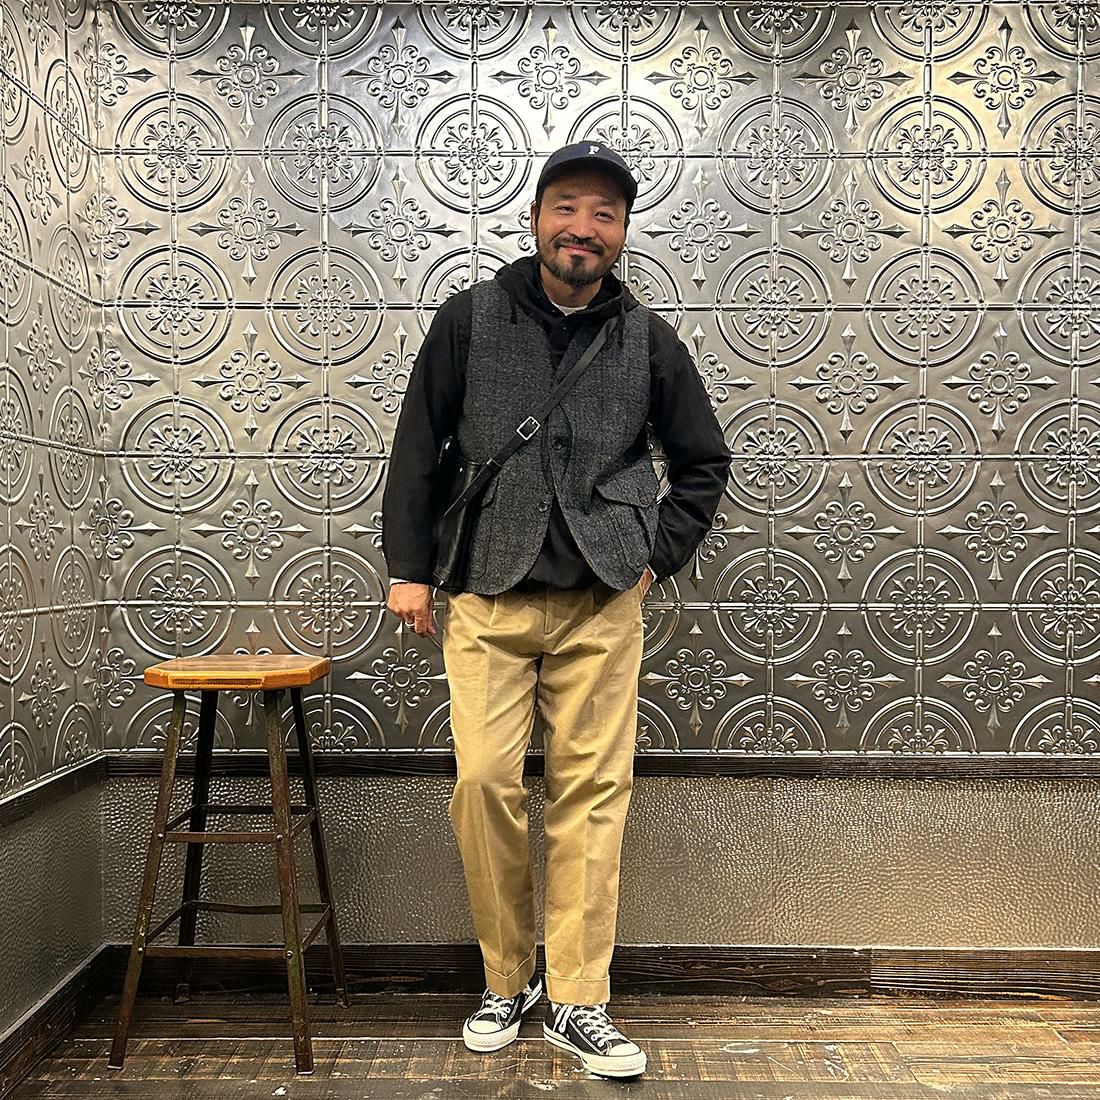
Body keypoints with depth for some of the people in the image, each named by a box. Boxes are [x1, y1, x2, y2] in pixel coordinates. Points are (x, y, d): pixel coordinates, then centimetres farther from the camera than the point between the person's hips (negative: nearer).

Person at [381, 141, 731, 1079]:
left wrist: (657, 558, 7)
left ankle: (579, 1005, 14)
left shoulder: (647, 339, 7)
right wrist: (409, 567, 3)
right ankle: (508, 979, 17)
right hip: (489, 595, 0)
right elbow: (418, 449, 8)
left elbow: (704, 460, 17)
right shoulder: (472, 318, 5)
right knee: (485, 783, -5)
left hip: (602, 600, 1)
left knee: (593, 791, 1)